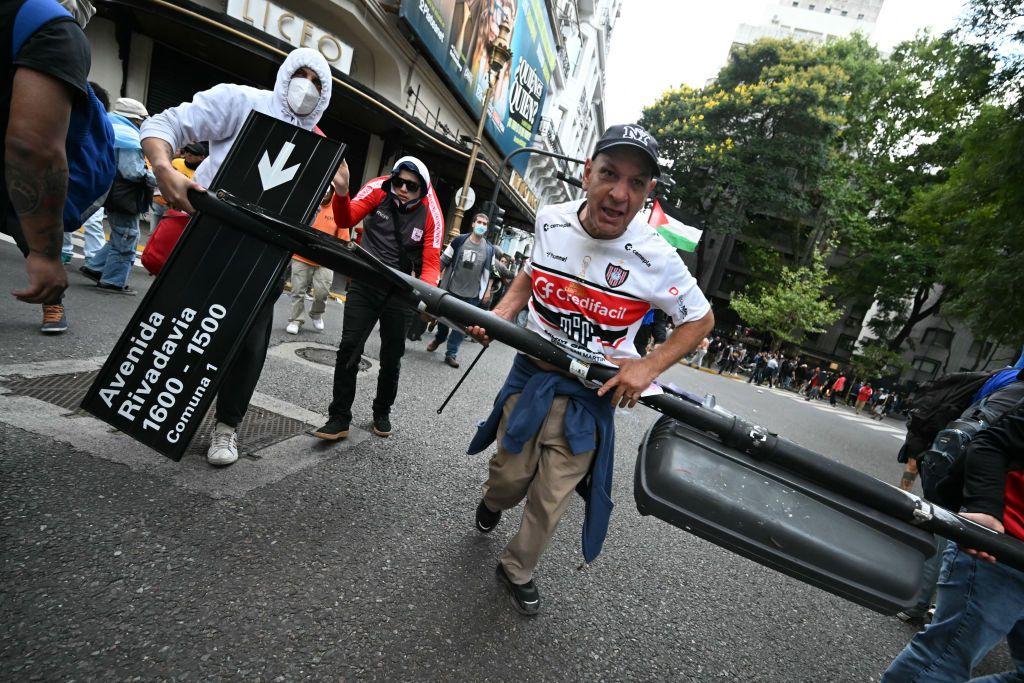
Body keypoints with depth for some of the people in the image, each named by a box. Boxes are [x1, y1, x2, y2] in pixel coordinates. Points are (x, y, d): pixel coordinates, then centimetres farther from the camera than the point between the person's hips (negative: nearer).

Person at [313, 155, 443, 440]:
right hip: (364, 284, 0)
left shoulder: (430, 213, -8)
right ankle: (339, 419, 4)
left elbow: (431, 261, -12)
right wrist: (342, 191, -31)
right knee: (349, 349, -8)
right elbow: (346, 220, -10)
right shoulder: (378, 189, -7)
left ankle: (382, 414, 32)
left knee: (392, 357, 10)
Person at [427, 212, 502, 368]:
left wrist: (487, 291, 5)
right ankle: (439, 338, 42)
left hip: (472, 295, 0)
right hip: (451, 289, 0)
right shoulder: (459, 241, -2)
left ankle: (451, 353, 11)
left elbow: (490, 272, 10)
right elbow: (444, 261, 2)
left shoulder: (490, 249, 2)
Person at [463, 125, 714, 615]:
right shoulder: (550, 219, -8)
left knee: (550, 501, 9)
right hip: (530, 372, 2)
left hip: (592, 392, -2)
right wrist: (501, 313, -4)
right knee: (509, 476, 14)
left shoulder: (656, 258, -19)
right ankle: (492, 503, 53)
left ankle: (517, 570, 38)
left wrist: (649, 367, -17)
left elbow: (700, 320, -4)